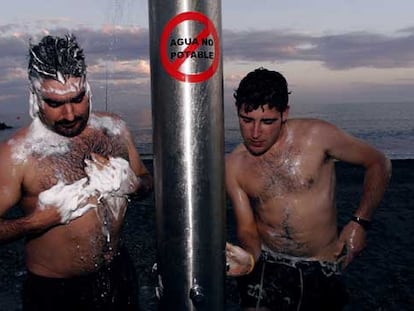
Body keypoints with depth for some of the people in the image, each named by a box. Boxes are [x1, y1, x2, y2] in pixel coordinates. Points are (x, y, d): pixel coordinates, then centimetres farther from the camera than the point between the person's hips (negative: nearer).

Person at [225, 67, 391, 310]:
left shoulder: (317, 136, -13)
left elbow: (379, 163, -1)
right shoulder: (234, 166, -8)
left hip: (324, 269, 0)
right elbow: (247, 228, -4)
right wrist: (250, 257, -27)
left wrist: (360, 222, -7)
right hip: (267, 264, 0)